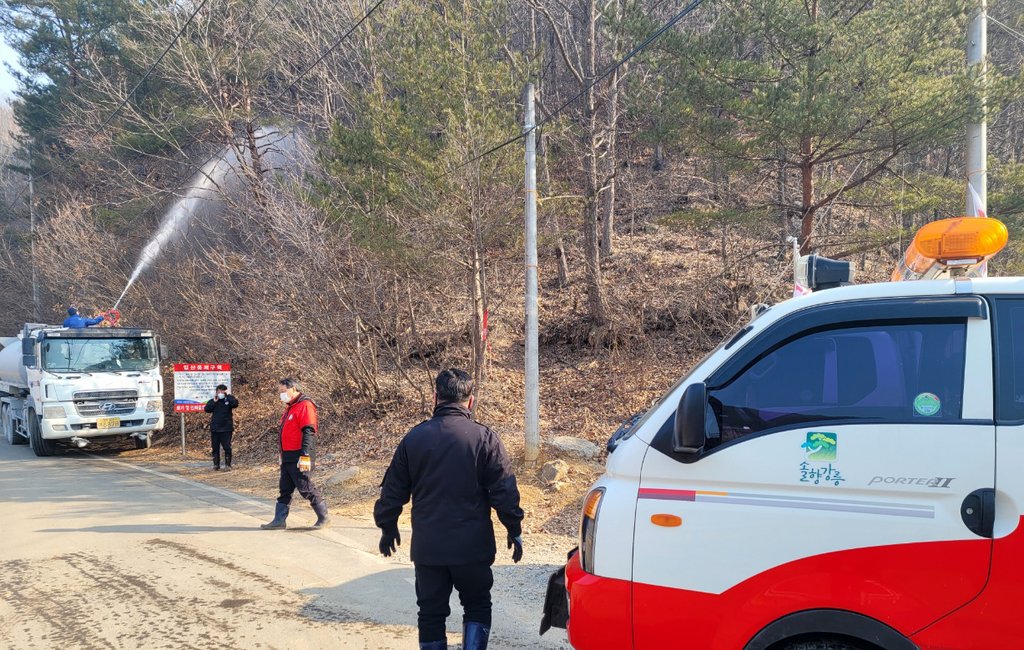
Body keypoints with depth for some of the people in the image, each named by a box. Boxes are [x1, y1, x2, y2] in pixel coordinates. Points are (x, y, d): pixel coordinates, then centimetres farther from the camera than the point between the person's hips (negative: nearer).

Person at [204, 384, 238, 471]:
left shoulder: (229, 400, 3)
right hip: (215, 429, 3)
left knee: (227, 447, -4)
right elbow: (206, 409, -5)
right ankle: (216, 465, 12)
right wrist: (214, 402, -11)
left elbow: (235, 404, -19)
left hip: (226, 429, -3)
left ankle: (227, 465, 2)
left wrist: (228, 396, -14)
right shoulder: (213, 401, 9)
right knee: (215, 448, 6)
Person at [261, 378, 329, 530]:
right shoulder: (290, 407, 17)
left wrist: (305, 456, -26)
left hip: (299, 458, -10)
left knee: (306, 489, -5)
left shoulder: (305, 405, -13)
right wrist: (283, 455, 22)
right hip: (288, 458, 10)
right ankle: (279, 521, 16)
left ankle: (323, 517, 6)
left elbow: (308, 432, -21)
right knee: (284, 490, 11)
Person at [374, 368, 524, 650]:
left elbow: (392, 491, 7)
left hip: (427, 547, 2)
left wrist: (387, 527, 21)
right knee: (477, 607, 16)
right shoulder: (484, 438, -8)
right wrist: (515, 531, 5)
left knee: (431, 613, 13)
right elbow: (505, 492, -7)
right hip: (472, 547, -2)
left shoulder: (414, 438, 0)